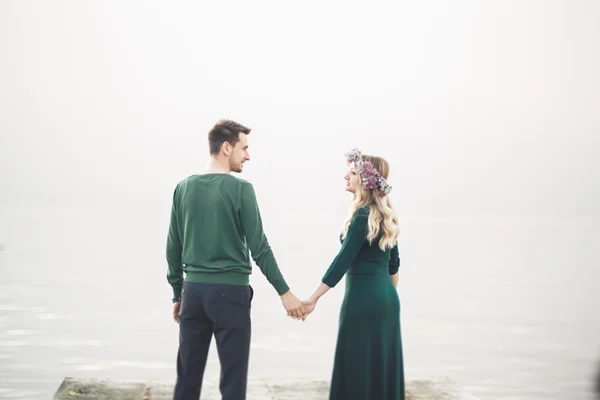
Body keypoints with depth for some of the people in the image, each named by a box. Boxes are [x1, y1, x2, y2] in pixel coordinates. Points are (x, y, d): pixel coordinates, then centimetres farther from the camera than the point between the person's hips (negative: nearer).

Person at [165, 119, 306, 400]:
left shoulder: (184, 188, 6)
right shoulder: (240, 189, -8)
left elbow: (173, 248, 9)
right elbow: (259, 248, -9)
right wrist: (284, 292, -4)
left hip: (193, 290, 5)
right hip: (230, 291, -5)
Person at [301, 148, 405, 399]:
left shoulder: (362, 216, -15)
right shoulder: (384, 215, 11)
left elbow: (342, 261, -18)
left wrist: (313, 299, -18)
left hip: (363, 300, -9)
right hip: (387, 299, 9)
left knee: (358, 369, -3)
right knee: (382, 366, 12)